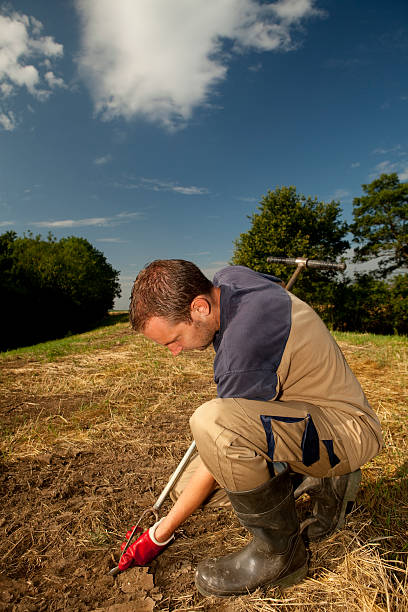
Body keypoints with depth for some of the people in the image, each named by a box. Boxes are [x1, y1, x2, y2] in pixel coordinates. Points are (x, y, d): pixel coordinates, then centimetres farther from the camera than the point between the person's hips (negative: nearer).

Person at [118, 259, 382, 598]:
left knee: (212, 422, -38)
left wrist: (161, 534, -5)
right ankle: (325, 483, 13)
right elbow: (277, 284, 18)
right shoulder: (229, 277, -7)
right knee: (189, 489, 4)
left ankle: (279, 553, -9)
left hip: (350, 429, -9)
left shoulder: (243, 353, -33)